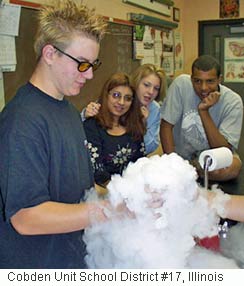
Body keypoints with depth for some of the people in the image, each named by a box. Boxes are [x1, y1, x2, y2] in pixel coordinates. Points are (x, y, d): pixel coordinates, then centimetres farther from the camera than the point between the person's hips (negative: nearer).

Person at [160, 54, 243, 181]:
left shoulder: (233, 102, -19)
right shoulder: (181, 84, -19)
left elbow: (223, 149, -24)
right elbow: (166, 126, -13)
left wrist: (204, 111, -31)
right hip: (181, 153, 2)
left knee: (233, 167, -32)